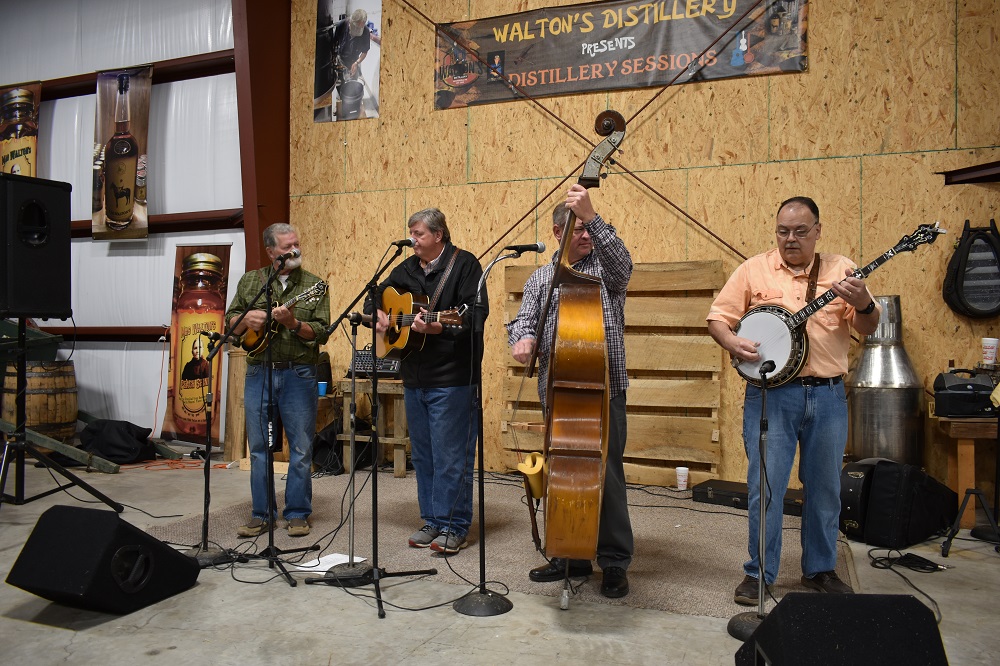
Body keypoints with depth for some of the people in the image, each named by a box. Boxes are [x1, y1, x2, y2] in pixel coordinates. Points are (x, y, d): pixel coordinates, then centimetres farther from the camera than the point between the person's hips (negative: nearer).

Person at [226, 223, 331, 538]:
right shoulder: (250, 281, 10)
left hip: (298, 373, -2)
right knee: (259, 446, 9)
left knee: (301, 447, 2)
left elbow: (322, 333, -5)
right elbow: (230, 321, 12)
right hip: (258, 372, 2)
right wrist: (246, 319, -9)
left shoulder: (313, 284, 1)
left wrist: (293, 323, -21)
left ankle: (297, 513, 15)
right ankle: (261, 514, 20)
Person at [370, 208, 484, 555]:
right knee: (422, 455, 14)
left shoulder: (464, 264, -6)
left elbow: (475, 311, -16)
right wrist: (377, 313, 4)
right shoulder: (406, 269, 15)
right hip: (414, 378, 8)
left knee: (450, 457, -3)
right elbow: (377, 295, 26)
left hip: (452, 379, -8)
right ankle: (433, 521, 26)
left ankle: (454, 527, 9)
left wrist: (439, 328, -28)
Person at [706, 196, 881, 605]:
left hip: (828, 395, 2)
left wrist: (863, 304, -21)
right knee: (765, 486, 2)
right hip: (770, 394, -2)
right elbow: (718, 318, 2)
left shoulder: (841, 269, 6)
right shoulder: (754, 269, 3)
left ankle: (820, 569, 31)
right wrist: (732, 343, -18)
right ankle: (759, 572, 17)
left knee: (824, 487, 14)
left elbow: (868, 329, 0)